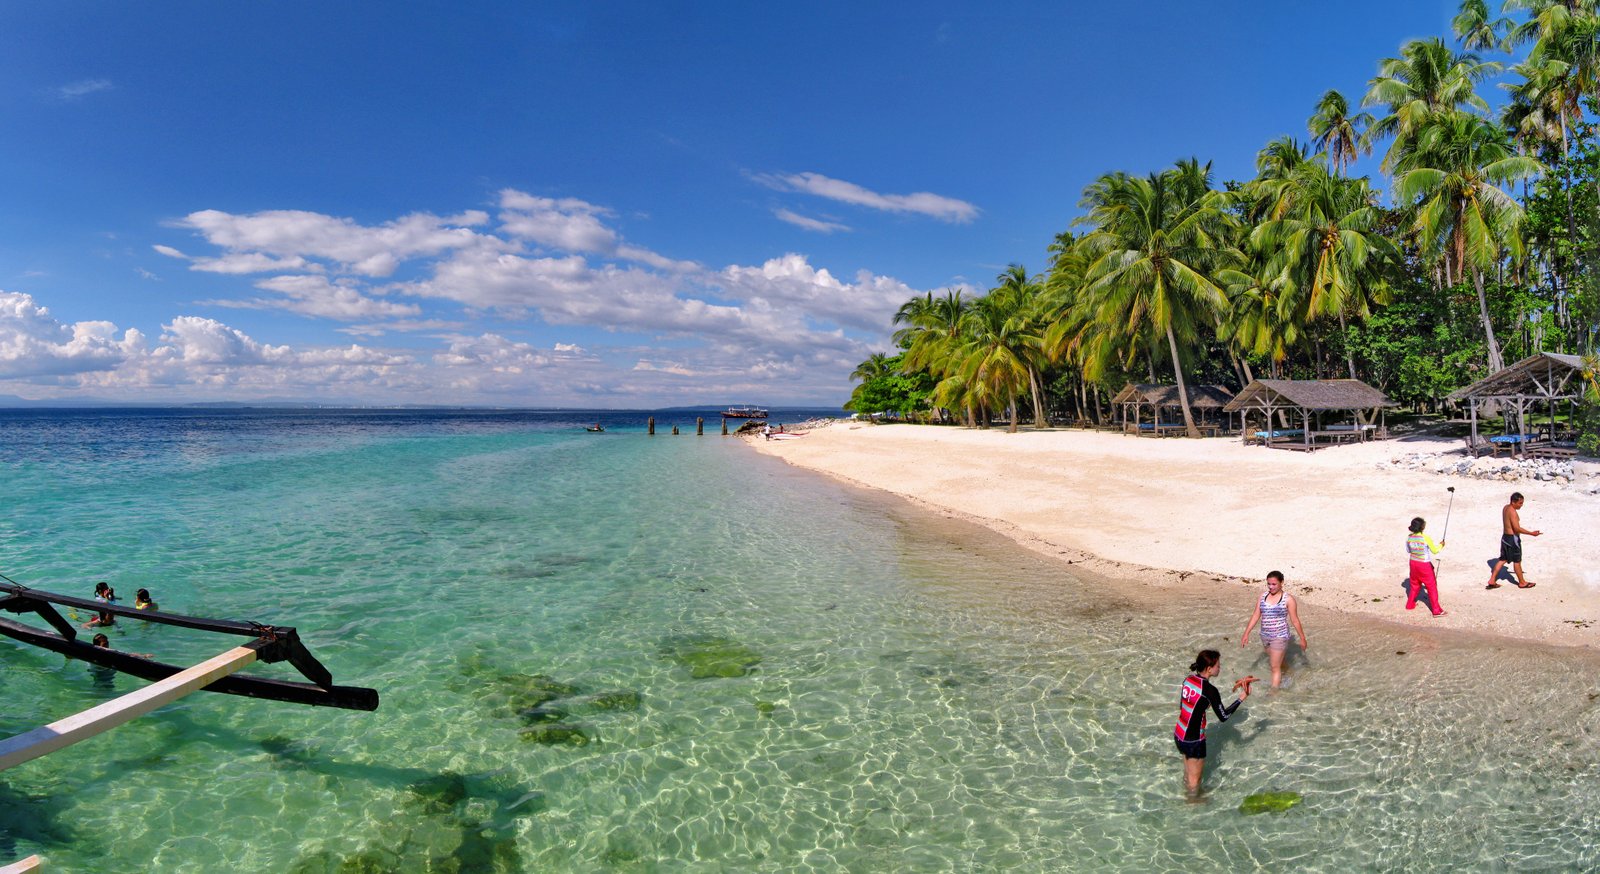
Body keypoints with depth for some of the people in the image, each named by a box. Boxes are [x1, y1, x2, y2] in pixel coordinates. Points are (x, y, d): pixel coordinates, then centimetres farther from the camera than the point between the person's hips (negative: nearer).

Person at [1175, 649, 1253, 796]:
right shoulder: (1209, 690, -23)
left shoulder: (1188, 679, -1)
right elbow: (1223, 716, -13)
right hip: (1194, 740, -7)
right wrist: (1242, 698, -7)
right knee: (1195, 777, 17)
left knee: (1188, 771, 28)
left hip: (1179, 735, 7)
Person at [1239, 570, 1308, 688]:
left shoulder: (1288, 599, -11)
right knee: (1278, 661, 23)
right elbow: (1255, 615, 3)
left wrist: (1302, 639, -1)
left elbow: (1295, 620, -6)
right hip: (1265, 636, 5)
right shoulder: (1263, 596, 1)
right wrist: (1246, 634, 0)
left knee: (1275, 667, -4)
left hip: (1280, 637, -5)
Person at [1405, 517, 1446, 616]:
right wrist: (1441, 545, 9)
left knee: (1415, 585, 23)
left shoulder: (1409, 538, -8)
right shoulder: (1426, 538, -23)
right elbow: (1435, 551, -8)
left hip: (1413, 563, 5)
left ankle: (1410, 604, 35)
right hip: (1424, 565, -5)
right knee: (1432, 587, 8)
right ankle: (1436, 610, 14)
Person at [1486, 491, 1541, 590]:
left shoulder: (1505, 507, 7)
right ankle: (1522, 583, 22)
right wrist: (1531, 533, -20)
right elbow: (1517, 528, -24)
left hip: (1505, 537, 9)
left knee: (1503, 559, 14)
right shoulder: (1513, 512, -22)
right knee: (1517, 561, 7)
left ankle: (1492, 581, 13)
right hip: (1513, 538, -9)